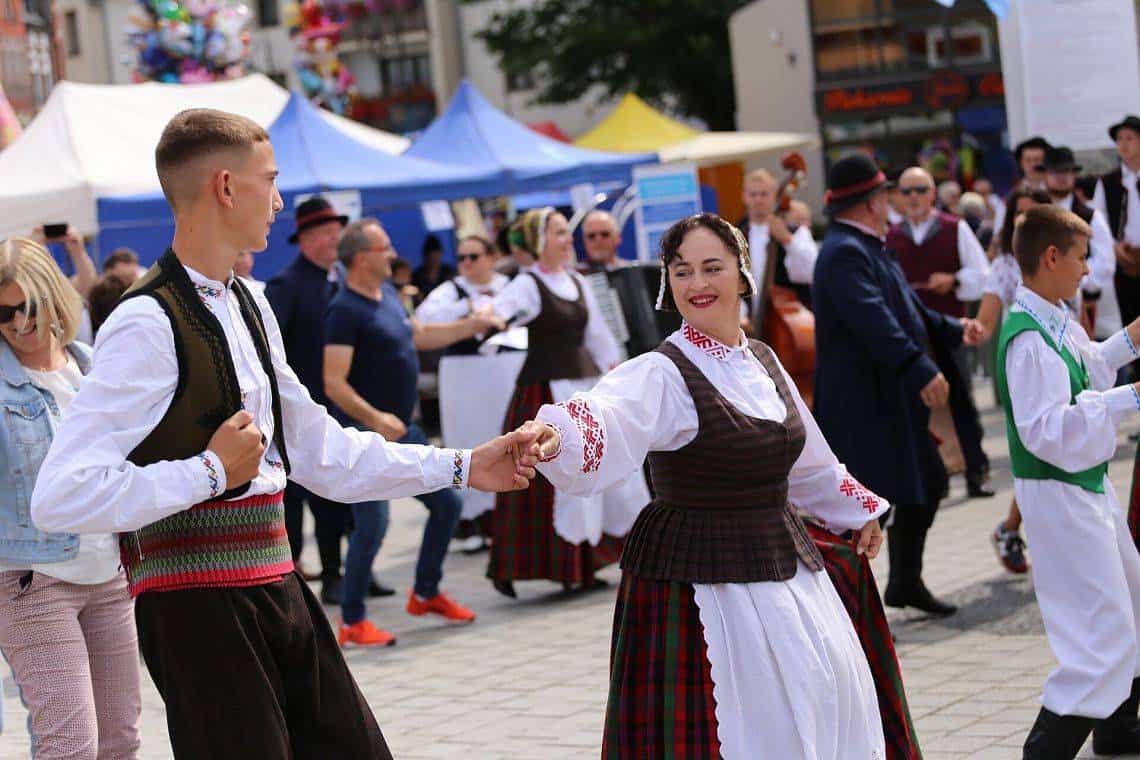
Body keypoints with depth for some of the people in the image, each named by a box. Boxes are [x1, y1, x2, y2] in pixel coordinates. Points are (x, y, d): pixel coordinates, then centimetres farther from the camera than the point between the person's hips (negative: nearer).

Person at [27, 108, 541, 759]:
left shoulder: (250, 306, 14)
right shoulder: (149, 325, -15)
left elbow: (321, 451, 23)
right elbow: (61, 498, -23)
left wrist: (462, 468, 21)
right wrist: (212, 471, -16)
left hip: (276, 590, 9)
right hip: (197, 602, -9)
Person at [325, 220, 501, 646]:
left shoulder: (388, 295, 10)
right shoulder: (345, 310, -17)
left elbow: (419, 337, 27)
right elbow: (334, 383, -22)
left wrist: (471, 326, 22)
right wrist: (375, 418, -32)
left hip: (401, 430, 9)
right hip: (366, 434, -9)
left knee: (447, 503, 13)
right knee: (372, 524, -11)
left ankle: (426, 593, 29)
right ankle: (351, 622, 1)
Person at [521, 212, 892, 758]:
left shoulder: (762, 360, 7)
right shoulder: (663, 374, -14)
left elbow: (807, 460, 24)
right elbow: (603, 430, -35)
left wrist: (857, 510, 34)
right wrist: (553, 441, -56)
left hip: (783, 565, 7)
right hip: (700, 583, -7)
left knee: (817, 697, 13)